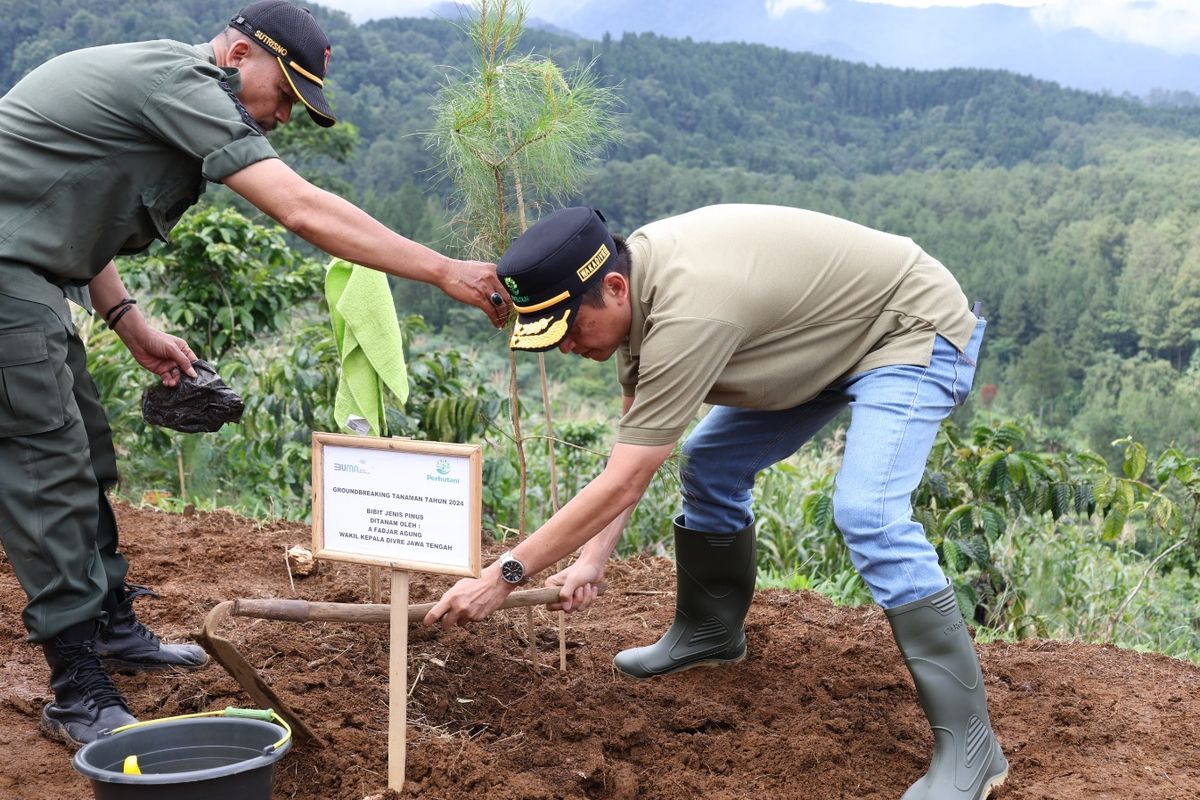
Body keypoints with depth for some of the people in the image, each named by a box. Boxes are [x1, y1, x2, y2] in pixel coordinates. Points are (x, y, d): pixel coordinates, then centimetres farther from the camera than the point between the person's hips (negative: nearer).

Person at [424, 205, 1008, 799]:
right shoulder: (632, 282, -9)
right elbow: (633, 446, -2)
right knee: (710, 464, 11)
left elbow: (621, 485, -33)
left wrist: (503, 576, -28)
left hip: (913, 328, -9)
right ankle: (709, 632, 32)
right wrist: (593, 559, -11)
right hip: (827, 331, 9)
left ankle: (967, 744, -17)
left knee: (868, 517, -26)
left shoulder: (685, 313, -37)